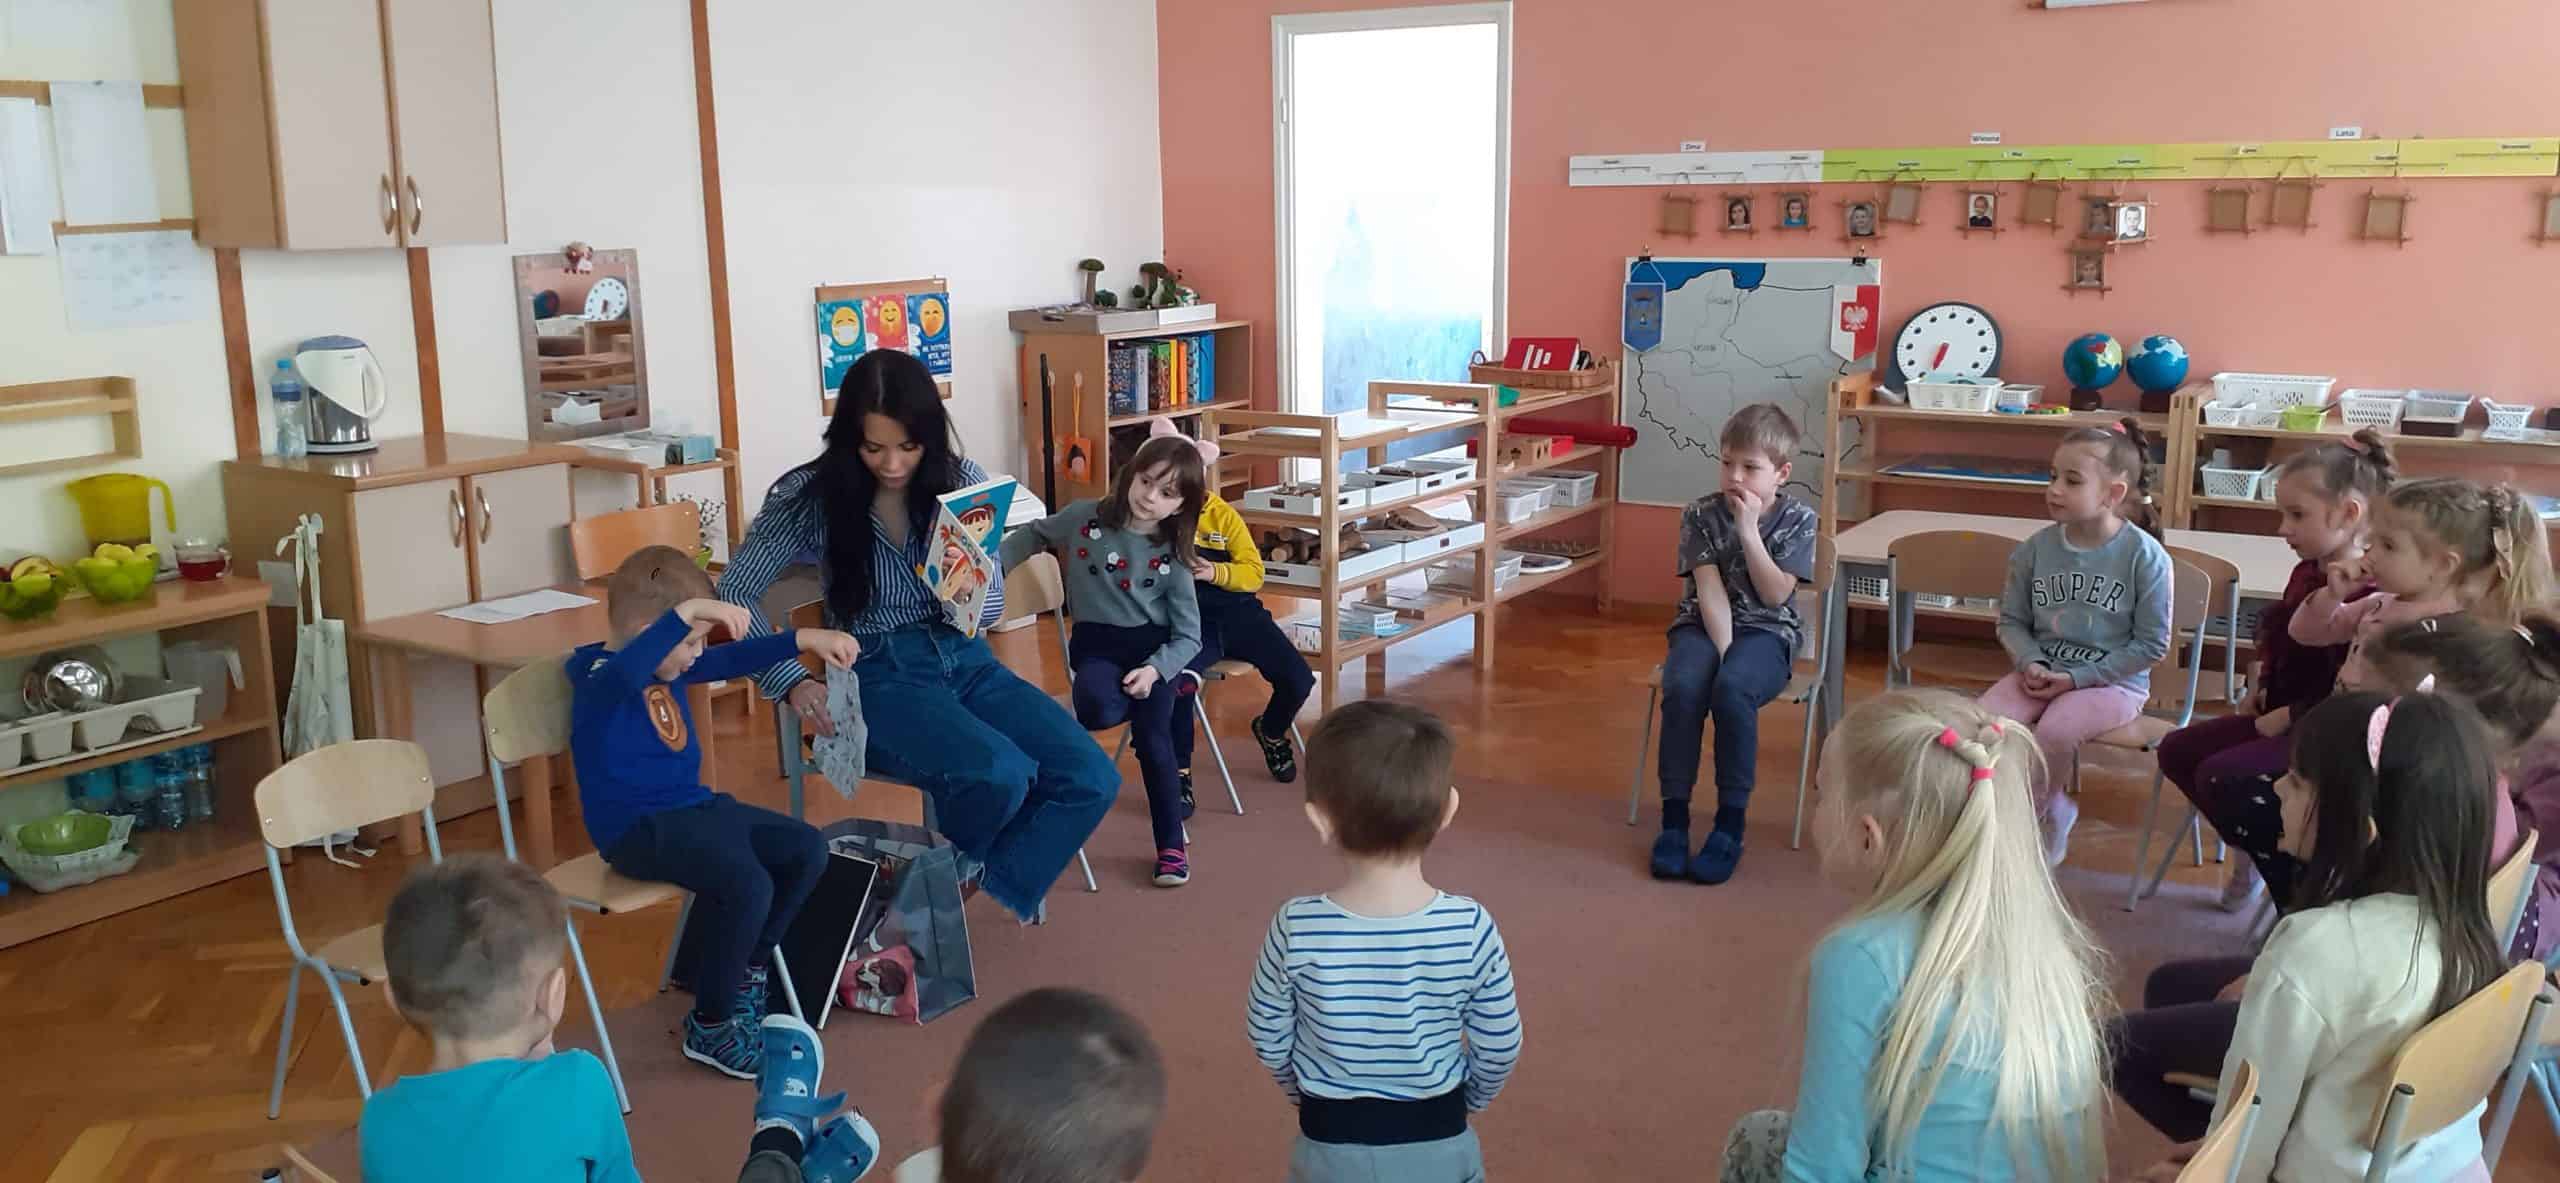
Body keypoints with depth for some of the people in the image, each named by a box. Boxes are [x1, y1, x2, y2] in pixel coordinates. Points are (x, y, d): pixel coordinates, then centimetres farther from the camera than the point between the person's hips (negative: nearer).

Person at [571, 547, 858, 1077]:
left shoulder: (671, 667, 8)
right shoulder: (600, 681, -20)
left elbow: (733, 659, 20)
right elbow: (628, 669, -45)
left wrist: (805, 639, 12)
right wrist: (687, 611, -53)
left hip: (694, 807, 10)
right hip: (638, 831, -10)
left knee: (806, 849, 5)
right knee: (747, 885, -29)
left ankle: (747, 969, 22)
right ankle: (710, 1028, -9)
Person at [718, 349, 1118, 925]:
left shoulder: (963, 481, 2)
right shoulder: (812, 493, -5)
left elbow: (993, 604, 8)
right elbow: (736, 592, -4)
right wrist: (793, 681, -17)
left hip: (965, 658, 4)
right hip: (880, 671, -4)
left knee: (1092, 778, -18)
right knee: (1000, 775, -31)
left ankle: (989, 884, 3)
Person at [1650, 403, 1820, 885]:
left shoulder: (1799, 519, -2)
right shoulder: (1701, 515, -2)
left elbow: (1776, 595, -11)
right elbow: (1710, 590, -9)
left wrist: (1748, 531, -18)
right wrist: (1723, 650, -21)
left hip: (1765, 631, -1)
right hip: (1703, 625, 1)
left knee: (1732, 689, -34)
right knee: (1683, 686, -32)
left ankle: (1731, 822, -23)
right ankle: (1674, 817, -23)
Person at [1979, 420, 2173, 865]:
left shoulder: (2144, 556, -13)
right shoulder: (2036, 549, -2)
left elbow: (2152, 644, -9)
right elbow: (2012, 620, 8)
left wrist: (2078, 677, -15)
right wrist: (2030, 663, -13)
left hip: (2112, 680, -4)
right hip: (2042, 672, 4)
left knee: (2056, 729, -33)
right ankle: (2052, 810, -2)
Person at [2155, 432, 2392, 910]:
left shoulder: (2368, 593, -24)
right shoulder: (2306, 574, 7)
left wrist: (2284, 718, -17)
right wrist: (2258, 691, 6)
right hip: (2279, 718, 10)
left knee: (2222, 777, -23)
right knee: (2177, 751, 7)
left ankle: (2305, 896, -3)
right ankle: (2258, 847, 20)